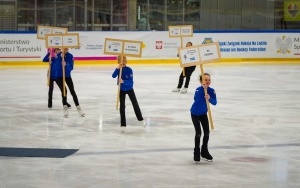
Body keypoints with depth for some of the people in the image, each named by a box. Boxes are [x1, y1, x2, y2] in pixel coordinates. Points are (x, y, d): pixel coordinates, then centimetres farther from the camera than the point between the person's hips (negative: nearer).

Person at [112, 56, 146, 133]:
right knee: (122, 106, -2)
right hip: (121, 90, 1)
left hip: (129, 89, -1)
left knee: (135, 104, 13)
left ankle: (141, 119, 35)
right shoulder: (119, 69, -13)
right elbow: (113, 76, -30)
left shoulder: (129, 70, -21)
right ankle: (123, 125, 3)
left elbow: (130, 82, -28)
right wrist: (118, 68, -43)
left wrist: (123, 81, -44)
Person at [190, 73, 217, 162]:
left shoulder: (211, 91, -14)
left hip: (204, 113, 5)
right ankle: (196, 152, 10)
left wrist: (209, 98, -40)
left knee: (207, 132, 5)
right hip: (195, 113, -5)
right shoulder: (198, 90, -26)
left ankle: (204, 151, 23)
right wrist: (204, 89, -51)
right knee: (198, 133, -8)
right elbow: (196, 98, -45)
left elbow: (214, 102, -20)